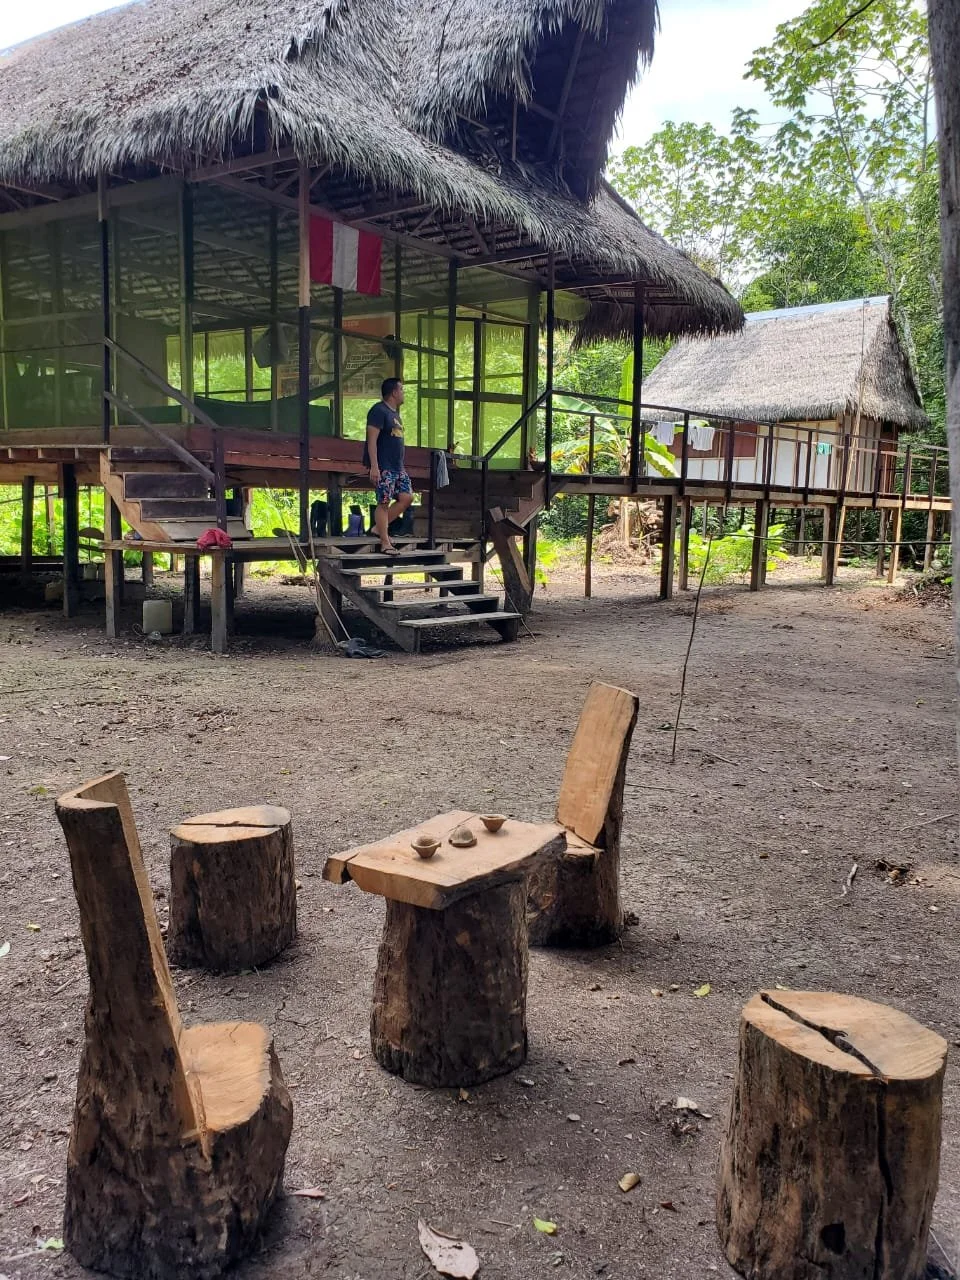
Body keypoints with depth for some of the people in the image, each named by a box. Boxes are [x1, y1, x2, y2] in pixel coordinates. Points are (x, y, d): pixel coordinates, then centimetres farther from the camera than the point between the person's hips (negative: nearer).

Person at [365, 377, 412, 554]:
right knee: (384, 502, -7)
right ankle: (385, 543, -3)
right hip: (383, 467, -9)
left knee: (407, 497, 2)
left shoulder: (395, 413, 20)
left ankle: (381, 527, 13)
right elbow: (372, 439, -16)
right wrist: (374, 467, -23)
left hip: (397, 467, 9)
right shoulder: (379, 410, -9)